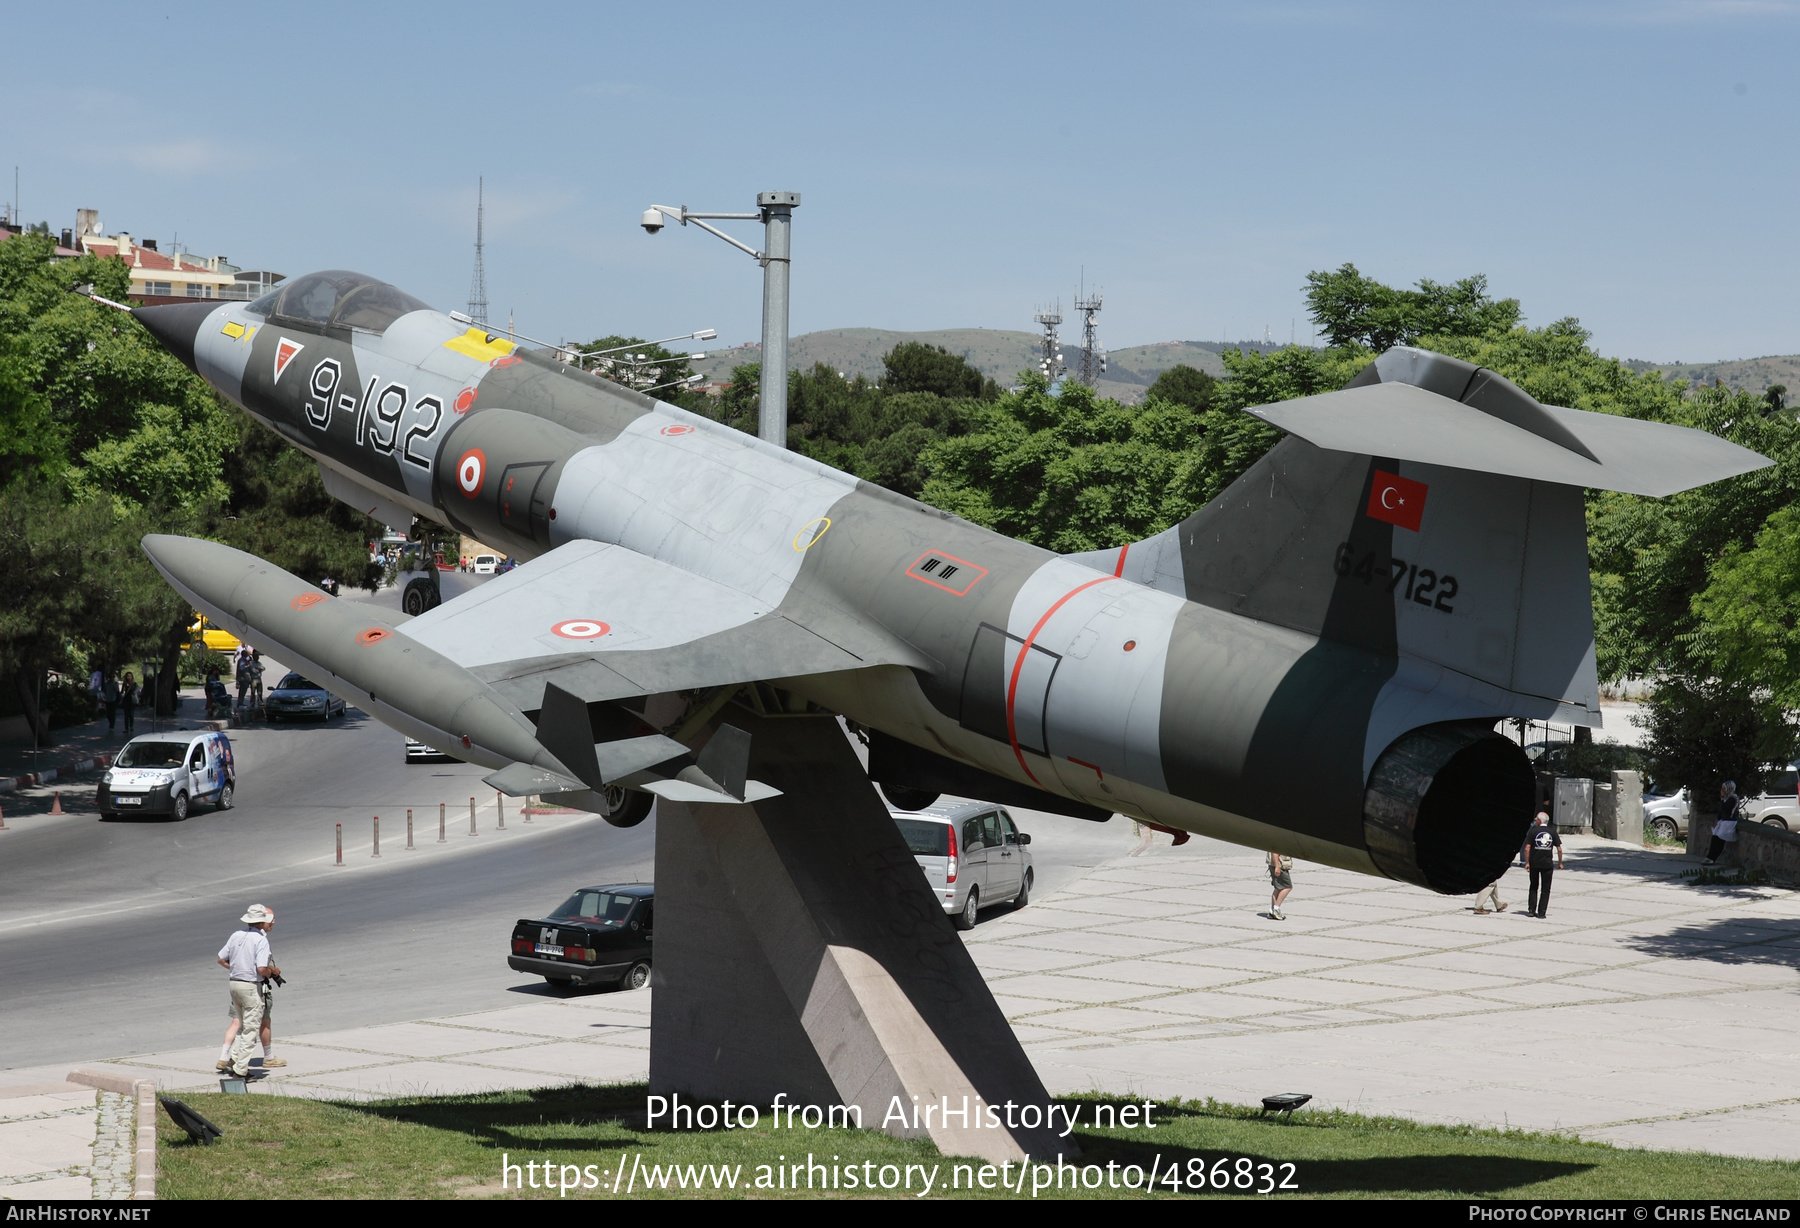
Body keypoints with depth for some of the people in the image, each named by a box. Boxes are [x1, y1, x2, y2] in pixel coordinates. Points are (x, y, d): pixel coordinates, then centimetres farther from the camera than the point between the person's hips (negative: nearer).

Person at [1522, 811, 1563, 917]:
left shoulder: (1534, 831, -4)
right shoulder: (1552, 832, 1)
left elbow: (1527, 848, -8)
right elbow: (1559, 849, 0)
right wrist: (1560, 863, 10)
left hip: (1534, 864, 0)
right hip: (1548, 864, 0)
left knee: (1534, 888, 13)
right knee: (1545, 889, 7)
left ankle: (1531, 910, 6)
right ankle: (1541, 912, 3)